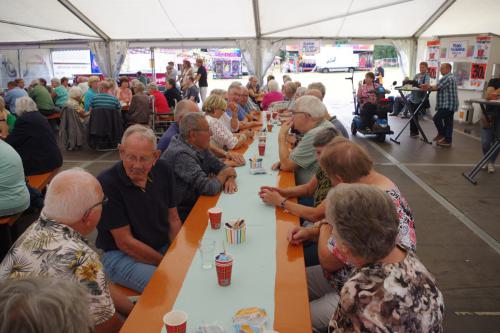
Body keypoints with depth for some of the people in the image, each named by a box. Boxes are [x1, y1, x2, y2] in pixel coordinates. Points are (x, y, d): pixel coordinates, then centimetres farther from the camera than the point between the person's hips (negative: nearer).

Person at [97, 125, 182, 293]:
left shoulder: (163, 170, -3)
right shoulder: (107, 183, -20)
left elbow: (173, 219, 3)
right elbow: (125, 243, -17)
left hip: (164, 246, 6)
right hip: (119, 255, -5)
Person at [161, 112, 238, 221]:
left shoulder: (200, 147, 2)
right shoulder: (182, 155, -25)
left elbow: (222, 167, 8)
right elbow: (209, 188, -28)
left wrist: (231, 178, -13)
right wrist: (224, 174, -10)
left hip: (194, 204, 8)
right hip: (181, 214, -8)